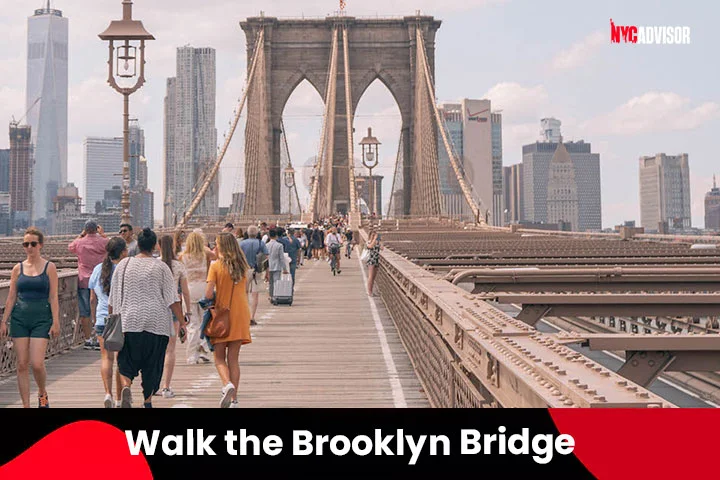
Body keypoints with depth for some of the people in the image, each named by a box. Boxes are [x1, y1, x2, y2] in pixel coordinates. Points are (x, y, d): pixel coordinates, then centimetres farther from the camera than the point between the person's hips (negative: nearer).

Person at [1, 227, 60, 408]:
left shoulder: (49, 267, 2)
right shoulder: (18, 269, 9)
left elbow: (53, 297, -1)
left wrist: (55, 322, -7)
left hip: (41, 318, -3)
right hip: (19, 318, 3)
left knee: (37, 363, -11)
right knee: (22, 364, 1)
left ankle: (42, 393, 17)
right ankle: (26, 405, 9)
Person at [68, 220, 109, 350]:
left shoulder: (79, 243, -2)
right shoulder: (103, 242, -3)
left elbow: (70, 247, 21)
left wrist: (81, 235, 23)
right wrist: (102, 234, 22)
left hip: (84, 281, 0)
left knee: (85, 313, 4)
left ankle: (88, 339, 4)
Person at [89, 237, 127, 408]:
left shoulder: (98, 270, 4)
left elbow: (92, 299, 10)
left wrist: (94, 319, 20)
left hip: (103, 320, 3)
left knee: (106, 357, 5)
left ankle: (108, 393, -13)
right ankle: (120, 398, 16)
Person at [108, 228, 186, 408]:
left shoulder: (123, 265, 4)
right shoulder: (161, 267, -2)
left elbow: (113, 298, 9)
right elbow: (172, 299, -5)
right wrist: (182, 321, -1)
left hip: (129, 321, 1)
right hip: (157, 323, -1)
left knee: (127, 362, 7)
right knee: (152, 365, 10)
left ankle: (126, 387, -21)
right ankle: (148, 401, 15)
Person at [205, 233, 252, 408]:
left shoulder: (216, 266, -9)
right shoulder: (243, 266, 5)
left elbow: (209, 293, -12)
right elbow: (244, 291, 10)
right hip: (240, 314, 4)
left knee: (219, 357, 7)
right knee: (233, 358, 8)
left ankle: (228, 385, -19)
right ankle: (234, 399, 5)